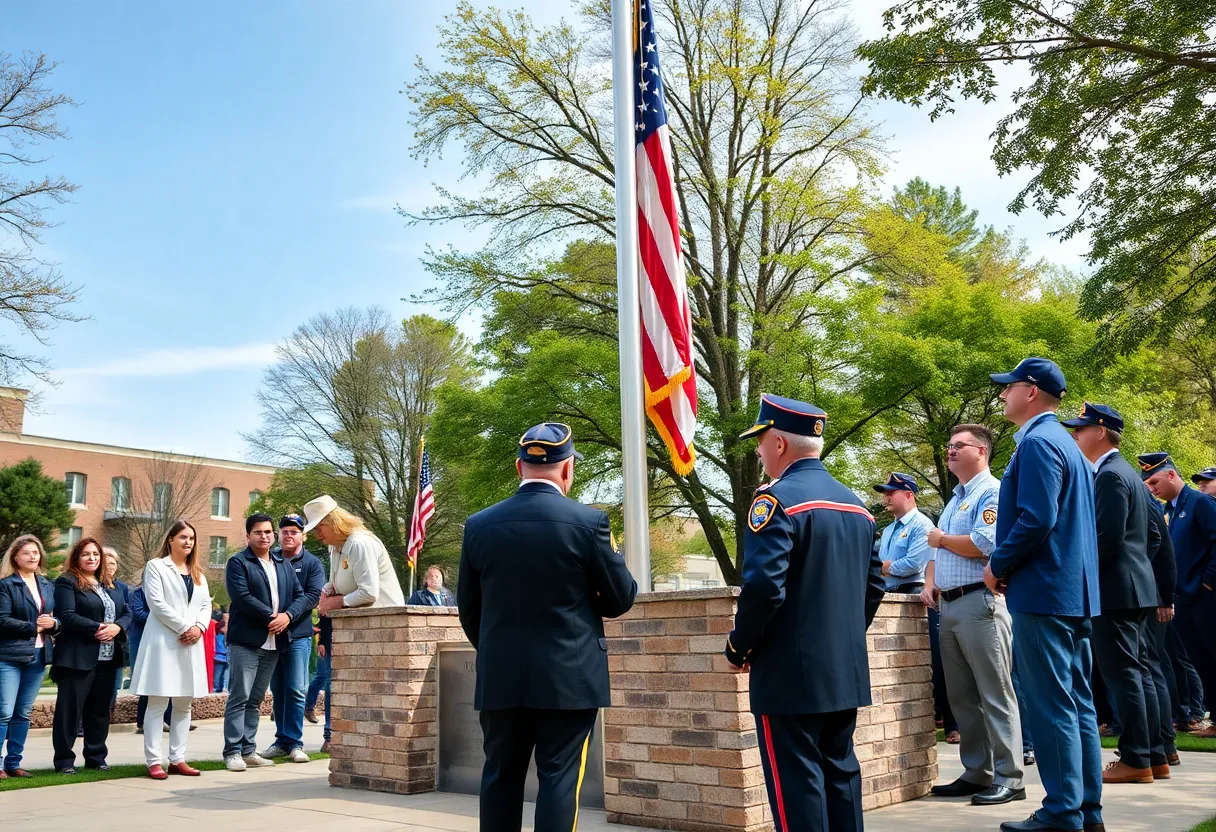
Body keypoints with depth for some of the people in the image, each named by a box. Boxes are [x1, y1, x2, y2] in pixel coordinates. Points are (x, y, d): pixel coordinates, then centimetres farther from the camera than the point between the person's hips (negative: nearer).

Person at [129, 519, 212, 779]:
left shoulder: (198, 573, 20)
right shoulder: (155, 566, 2)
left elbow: (206, 605, 13)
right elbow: (157, 603, -9)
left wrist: (199, 627, -6)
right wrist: (184, 627, -12)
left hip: (191, 644, 6)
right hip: (163, 642, -6)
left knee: (184, 704, 6)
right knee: (158, 704, -6)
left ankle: (177, 759, 11)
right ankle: (154, 761, -3)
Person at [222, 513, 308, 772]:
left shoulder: (284, 565, 18)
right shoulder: (238, 563, -1)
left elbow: (300, 596, 12)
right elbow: (242, 597, -14)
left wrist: (287, 616, -8)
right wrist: (272, 616, -15)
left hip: (274, 642, 6)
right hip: (246, 641, -6)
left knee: (256, 699, 11)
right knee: (239, 697, -5)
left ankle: (248, 750, 15)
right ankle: (233, 752, -1)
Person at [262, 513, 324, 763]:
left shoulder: (312, 563, 3)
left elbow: (313, 595, -9)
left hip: (298, 634, -3)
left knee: (296, 690, -5)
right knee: (277, 690, 10)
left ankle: (294, 742, 1)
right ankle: (282, 740, 18)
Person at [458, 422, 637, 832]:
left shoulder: (478, 525, -1)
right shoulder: (588, 520, -10)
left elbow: (468, 608, 7)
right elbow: (622, 598, -3)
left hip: (500, 677, 3)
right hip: (570, 676, -3)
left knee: (500, 777, 14)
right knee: (559, 779, 3)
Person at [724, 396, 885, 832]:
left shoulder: (777, 499, -14)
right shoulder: (856, 505, 12)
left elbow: (764, 587, -22)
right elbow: (874, 585, 15)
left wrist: (738, 648, -9)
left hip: (791, 674, -8)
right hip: (847, 671, 8)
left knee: (796, 784, -1)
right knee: (841, 771, 16)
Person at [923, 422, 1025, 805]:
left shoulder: (992, 492, -7)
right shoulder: (955, 500, 22)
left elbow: (984, 544, -21)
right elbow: (939, 550, 25)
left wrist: (941, 539, -5)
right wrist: (930, 583, 7)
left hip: (979, 602, -9)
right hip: (949, 605, 9)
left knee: (995, 695, -5)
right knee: (961, 696, 11)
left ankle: (1008, 779, 0)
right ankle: (976, 773, 19)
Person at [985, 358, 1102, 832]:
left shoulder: (1037, 443, -13)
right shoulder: (1066, 443, 18)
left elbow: (1037, 519, -23)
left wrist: (997, 566, -11)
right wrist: (1007, 565, 15)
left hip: (1043, 594, -10)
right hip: (1075, 592, 10)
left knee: (1051, 705, -5)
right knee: (1077, 703, 12)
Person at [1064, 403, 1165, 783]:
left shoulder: (1109, 475, -14)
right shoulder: (1130, 475, 17)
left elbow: (1108, 537, -22)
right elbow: (1153, 535, 20)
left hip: (1115, 591, -10)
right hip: (1136, 587, 10)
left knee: (1122, 675, -5)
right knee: (1138, 672, 13)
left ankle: (1135, 760, 0)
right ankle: (1155, 756, 18)